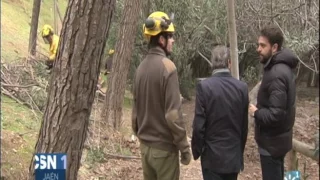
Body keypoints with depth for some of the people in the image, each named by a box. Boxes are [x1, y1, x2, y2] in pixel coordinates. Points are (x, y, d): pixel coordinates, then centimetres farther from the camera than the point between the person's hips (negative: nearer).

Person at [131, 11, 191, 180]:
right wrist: (184, 147, -12)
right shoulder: (167, 67, -17)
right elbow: (173, 114, -20)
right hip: (164, 147, -7)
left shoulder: (141, 67, 5)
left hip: (145, 145, 7)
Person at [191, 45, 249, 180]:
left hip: (212, 155, -3)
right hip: (234, 155, 3)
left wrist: (196, 151, 2)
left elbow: (199, 125, -12)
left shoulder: (204, 86, -14)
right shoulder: (242, 87, -3)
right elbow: (244, 126, 5)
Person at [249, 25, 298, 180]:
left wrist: (256, 112, -14)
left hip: (272, 140, -10)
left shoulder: (277, 74, -25)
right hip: (277, 138, 10)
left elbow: (275, 114, -29)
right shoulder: (280, 67, 6)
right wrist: (260, 109, 5)